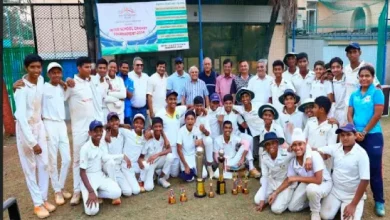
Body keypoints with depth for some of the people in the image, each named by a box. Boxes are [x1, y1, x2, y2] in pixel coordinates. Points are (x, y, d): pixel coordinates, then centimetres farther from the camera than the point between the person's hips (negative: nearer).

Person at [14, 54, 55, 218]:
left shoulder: (41, 80, -3)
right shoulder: (22, 88, -22)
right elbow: (21, 116, -27)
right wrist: (32, 142, -27)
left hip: (39, 126, 6)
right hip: (25, 128, -6)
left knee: (44, 164, 9)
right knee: (30, 167, 3)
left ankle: (44, 198, 22)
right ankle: (37, 204, 13)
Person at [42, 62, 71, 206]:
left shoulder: (62, 88, 11)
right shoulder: (43, 88, -8)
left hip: (62, 124, 6)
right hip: (49, 125, -6)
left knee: (67, 159, 7)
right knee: (53, 160, 2)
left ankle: (62, 187, 24)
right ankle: (57, 191, 15)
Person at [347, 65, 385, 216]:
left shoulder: (377, 93, -4)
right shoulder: (354, 95, 9)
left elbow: (377, 115, -10)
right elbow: (350, 114, 6)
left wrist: (364, 132, -11)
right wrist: (354, 132, -7)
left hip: (372, 135, -4)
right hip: (355, 135, 4)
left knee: (374, 169, 1)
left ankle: (379, 201, 14)